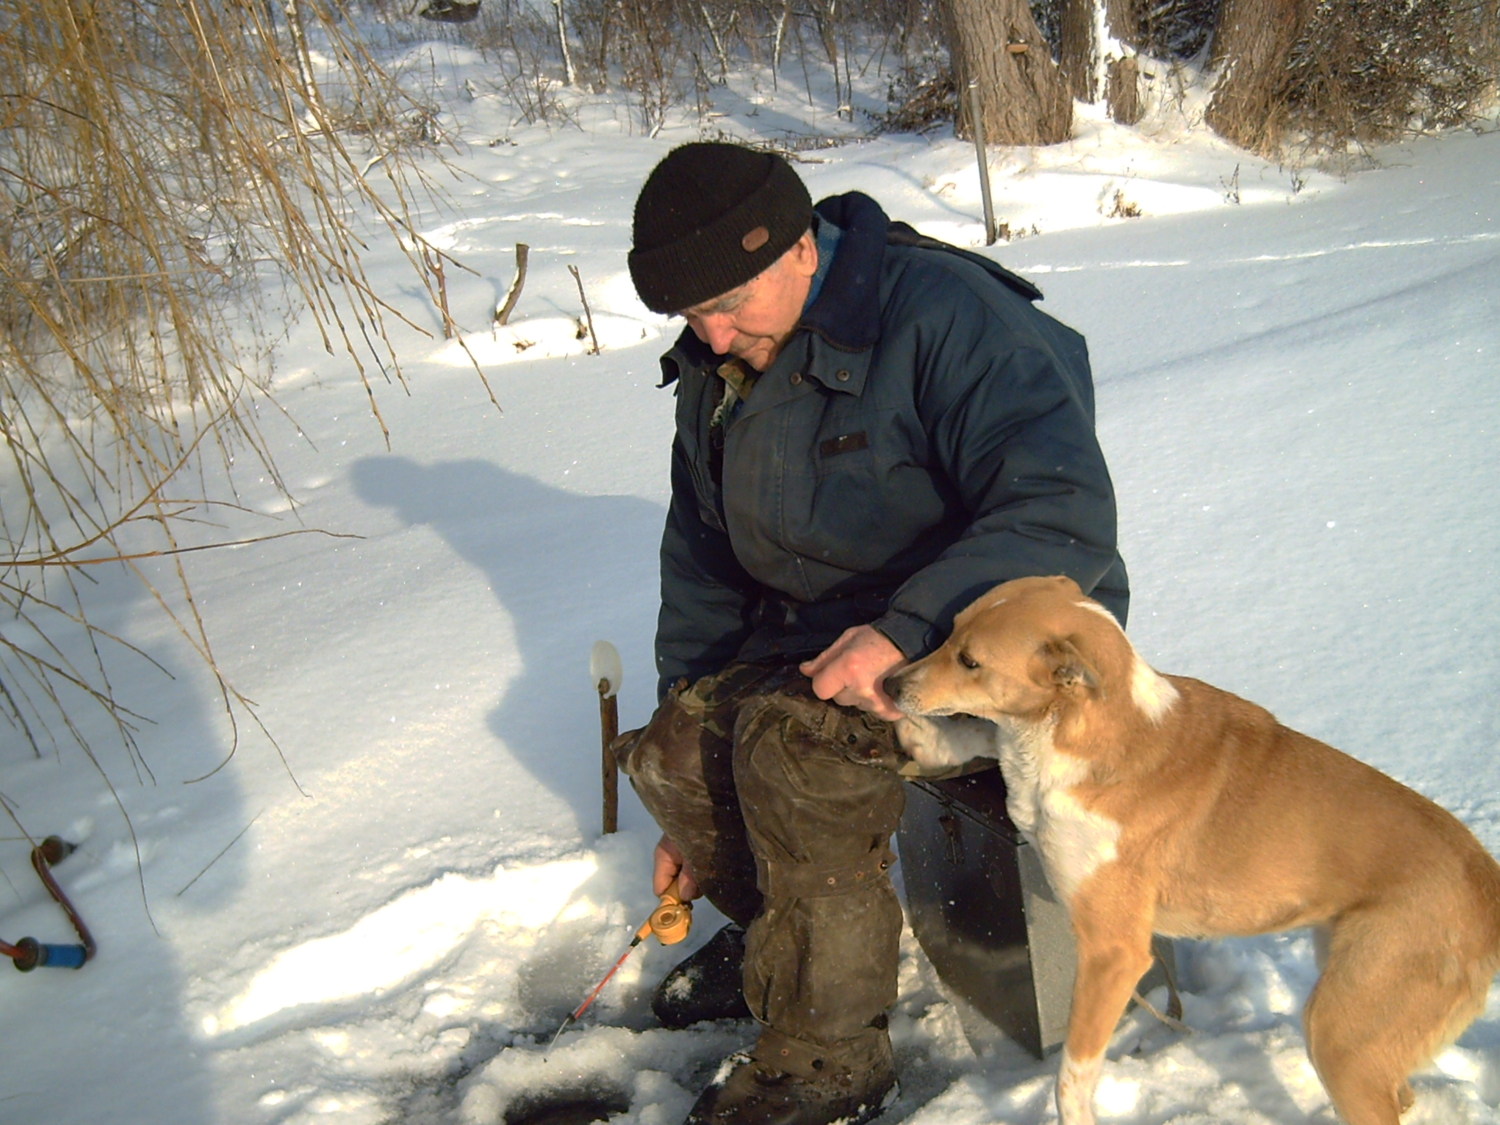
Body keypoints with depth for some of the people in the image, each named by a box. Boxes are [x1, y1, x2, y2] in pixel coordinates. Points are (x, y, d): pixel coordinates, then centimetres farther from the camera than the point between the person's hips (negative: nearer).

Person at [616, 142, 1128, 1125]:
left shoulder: (938, 314, -22)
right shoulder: (719, 367, 4)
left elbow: (1063, 517, -27)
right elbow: (703, 567, 12)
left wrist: (907, 629, -37)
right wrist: (688, 771, 13)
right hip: (822, 628, 8)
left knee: (794, 741, -31)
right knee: (673, 751, -8)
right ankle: (774, 925, 22)